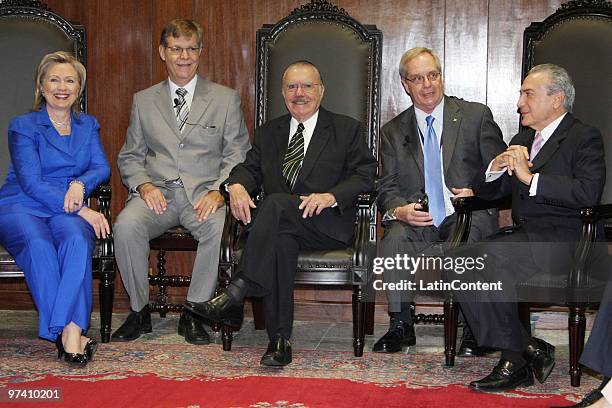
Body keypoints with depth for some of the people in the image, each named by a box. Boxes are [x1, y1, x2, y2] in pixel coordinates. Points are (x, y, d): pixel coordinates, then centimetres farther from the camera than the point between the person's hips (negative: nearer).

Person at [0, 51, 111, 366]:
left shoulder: (88, 125, 18)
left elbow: (102, 168, 8)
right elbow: (31, 183, -8)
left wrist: (80, 183, -17)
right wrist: (81, 209, -17)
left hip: (72, 211, 3)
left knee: (77, 240, -34)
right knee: (38, 245, -36)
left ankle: (68, 330, -42)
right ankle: (70, 330, -39)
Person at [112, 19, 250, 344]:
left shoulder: (225, 98, 11)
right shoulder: (144, 101, 16)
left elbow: (238, 155, 6)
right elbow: (130, 156, 16)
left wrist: (218, 191, -12)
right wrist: (143, 185, -6)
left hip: (203, 193, -1)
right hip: (156, 193, 2)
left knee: (221, 228, -34)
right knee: (126, 226, -30)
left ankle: (193, 314, -17)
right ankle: (139, 311, -11)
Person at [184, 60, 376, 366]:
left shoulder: (347, 129, 12)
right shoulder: (268, 132, 25)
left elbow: (364, 177, 1)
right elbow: (250, 167, 14)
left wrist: (330, 196, -18)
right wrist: (237, 185, -12)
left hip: (327, 224, -3)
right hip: (279, 225, 3)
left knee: (275, 203, -35)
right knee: (280, 241, -37)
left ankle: (234, 297, -41)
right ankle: (280, 339, -36)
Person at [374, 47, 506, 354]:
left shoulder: (476, 116, 8)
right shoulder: (393, 132, 14)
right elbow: (387, 189, 9)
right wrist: (399, 210, -14)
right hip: (417, 222, 2)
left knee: (465, 239, -36)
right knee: (394, 237, -31)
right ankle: (400, 326, -17)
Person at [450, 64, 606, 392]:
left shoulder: (584, 138, 0)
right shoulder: (523, 139, 22)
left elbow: (589, 192, -19)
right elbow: (485, 191, 19)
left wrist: (531, 177, -18)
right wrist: (497, 167, -3)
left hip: (560, 241, -7)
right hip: (523, 237, 7)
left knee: (484, 257, -30)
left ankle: (515, 361, -18)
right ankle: (529, 349, -15)